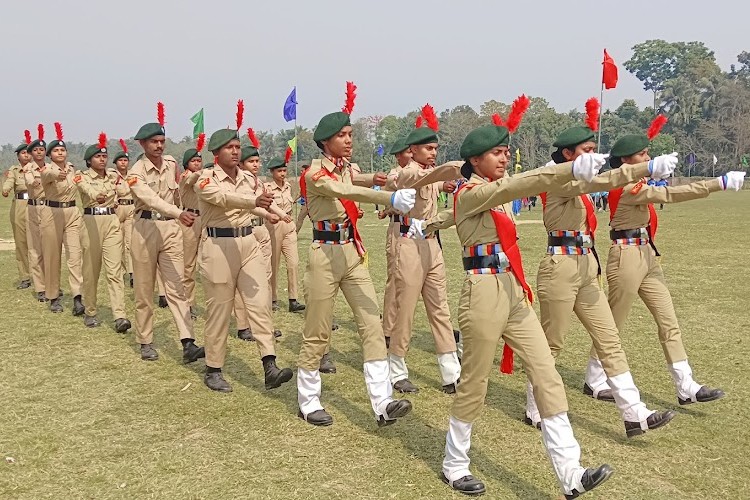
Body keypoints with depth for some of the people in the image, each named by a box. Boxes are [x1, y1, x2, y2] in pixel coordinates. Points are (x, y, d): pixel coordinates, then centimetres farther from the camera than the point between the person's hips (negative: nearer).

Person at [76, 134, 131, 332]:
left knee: (115, 270, -7)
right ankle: (90, 312, 23)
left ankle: (120, 316, -15)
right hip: (91, 223, -2)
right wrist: (96, 196, -47)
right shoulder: (82, 177, -2)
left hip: (112, 223, 2)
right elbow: (87, 189, -26)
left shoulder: (114, 176, 12)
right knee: (91, 271, 6)